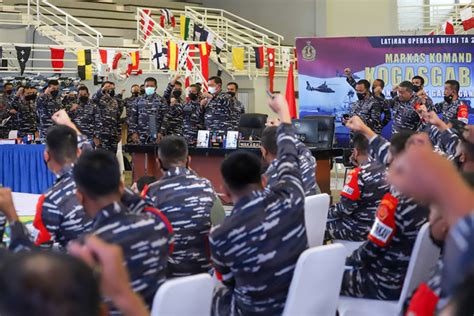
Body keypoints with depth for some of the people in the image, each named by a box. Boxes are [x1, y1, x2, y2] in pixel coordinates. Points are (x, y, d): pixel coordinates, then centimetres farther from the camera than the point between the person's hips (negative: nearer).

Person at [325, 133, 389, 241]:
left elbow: (345, 208, -19)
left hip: (363, 229, -8)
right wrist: (359, 165, 11)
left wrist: (327, 212, 1)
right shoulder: (383, 168, 0)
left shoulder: (358, 174, -22)